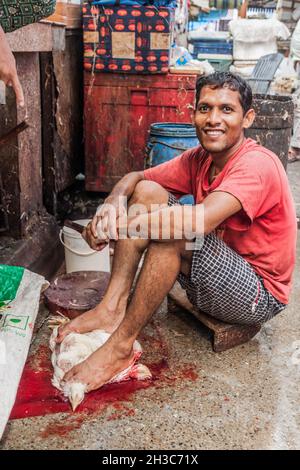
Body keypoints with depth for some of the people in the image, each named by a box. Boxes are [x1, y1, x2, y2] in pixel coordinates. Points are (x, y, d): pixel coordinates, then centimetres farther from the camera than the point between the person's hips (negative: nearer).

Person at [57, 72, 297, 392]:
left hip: (259, 295, -7)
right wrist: (112, 205, -20)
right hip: (213, 279, 8)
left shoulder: (257, 164, -23)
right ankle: (112, 308, -15)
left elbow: (201, 220, -38)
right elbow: (134, 178, 4)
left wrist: (119, 226, -31)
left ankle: (120, 346, -23)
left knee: (175, 230, -33)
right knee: (147, 191, -5)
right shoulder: (199, 159, 1)